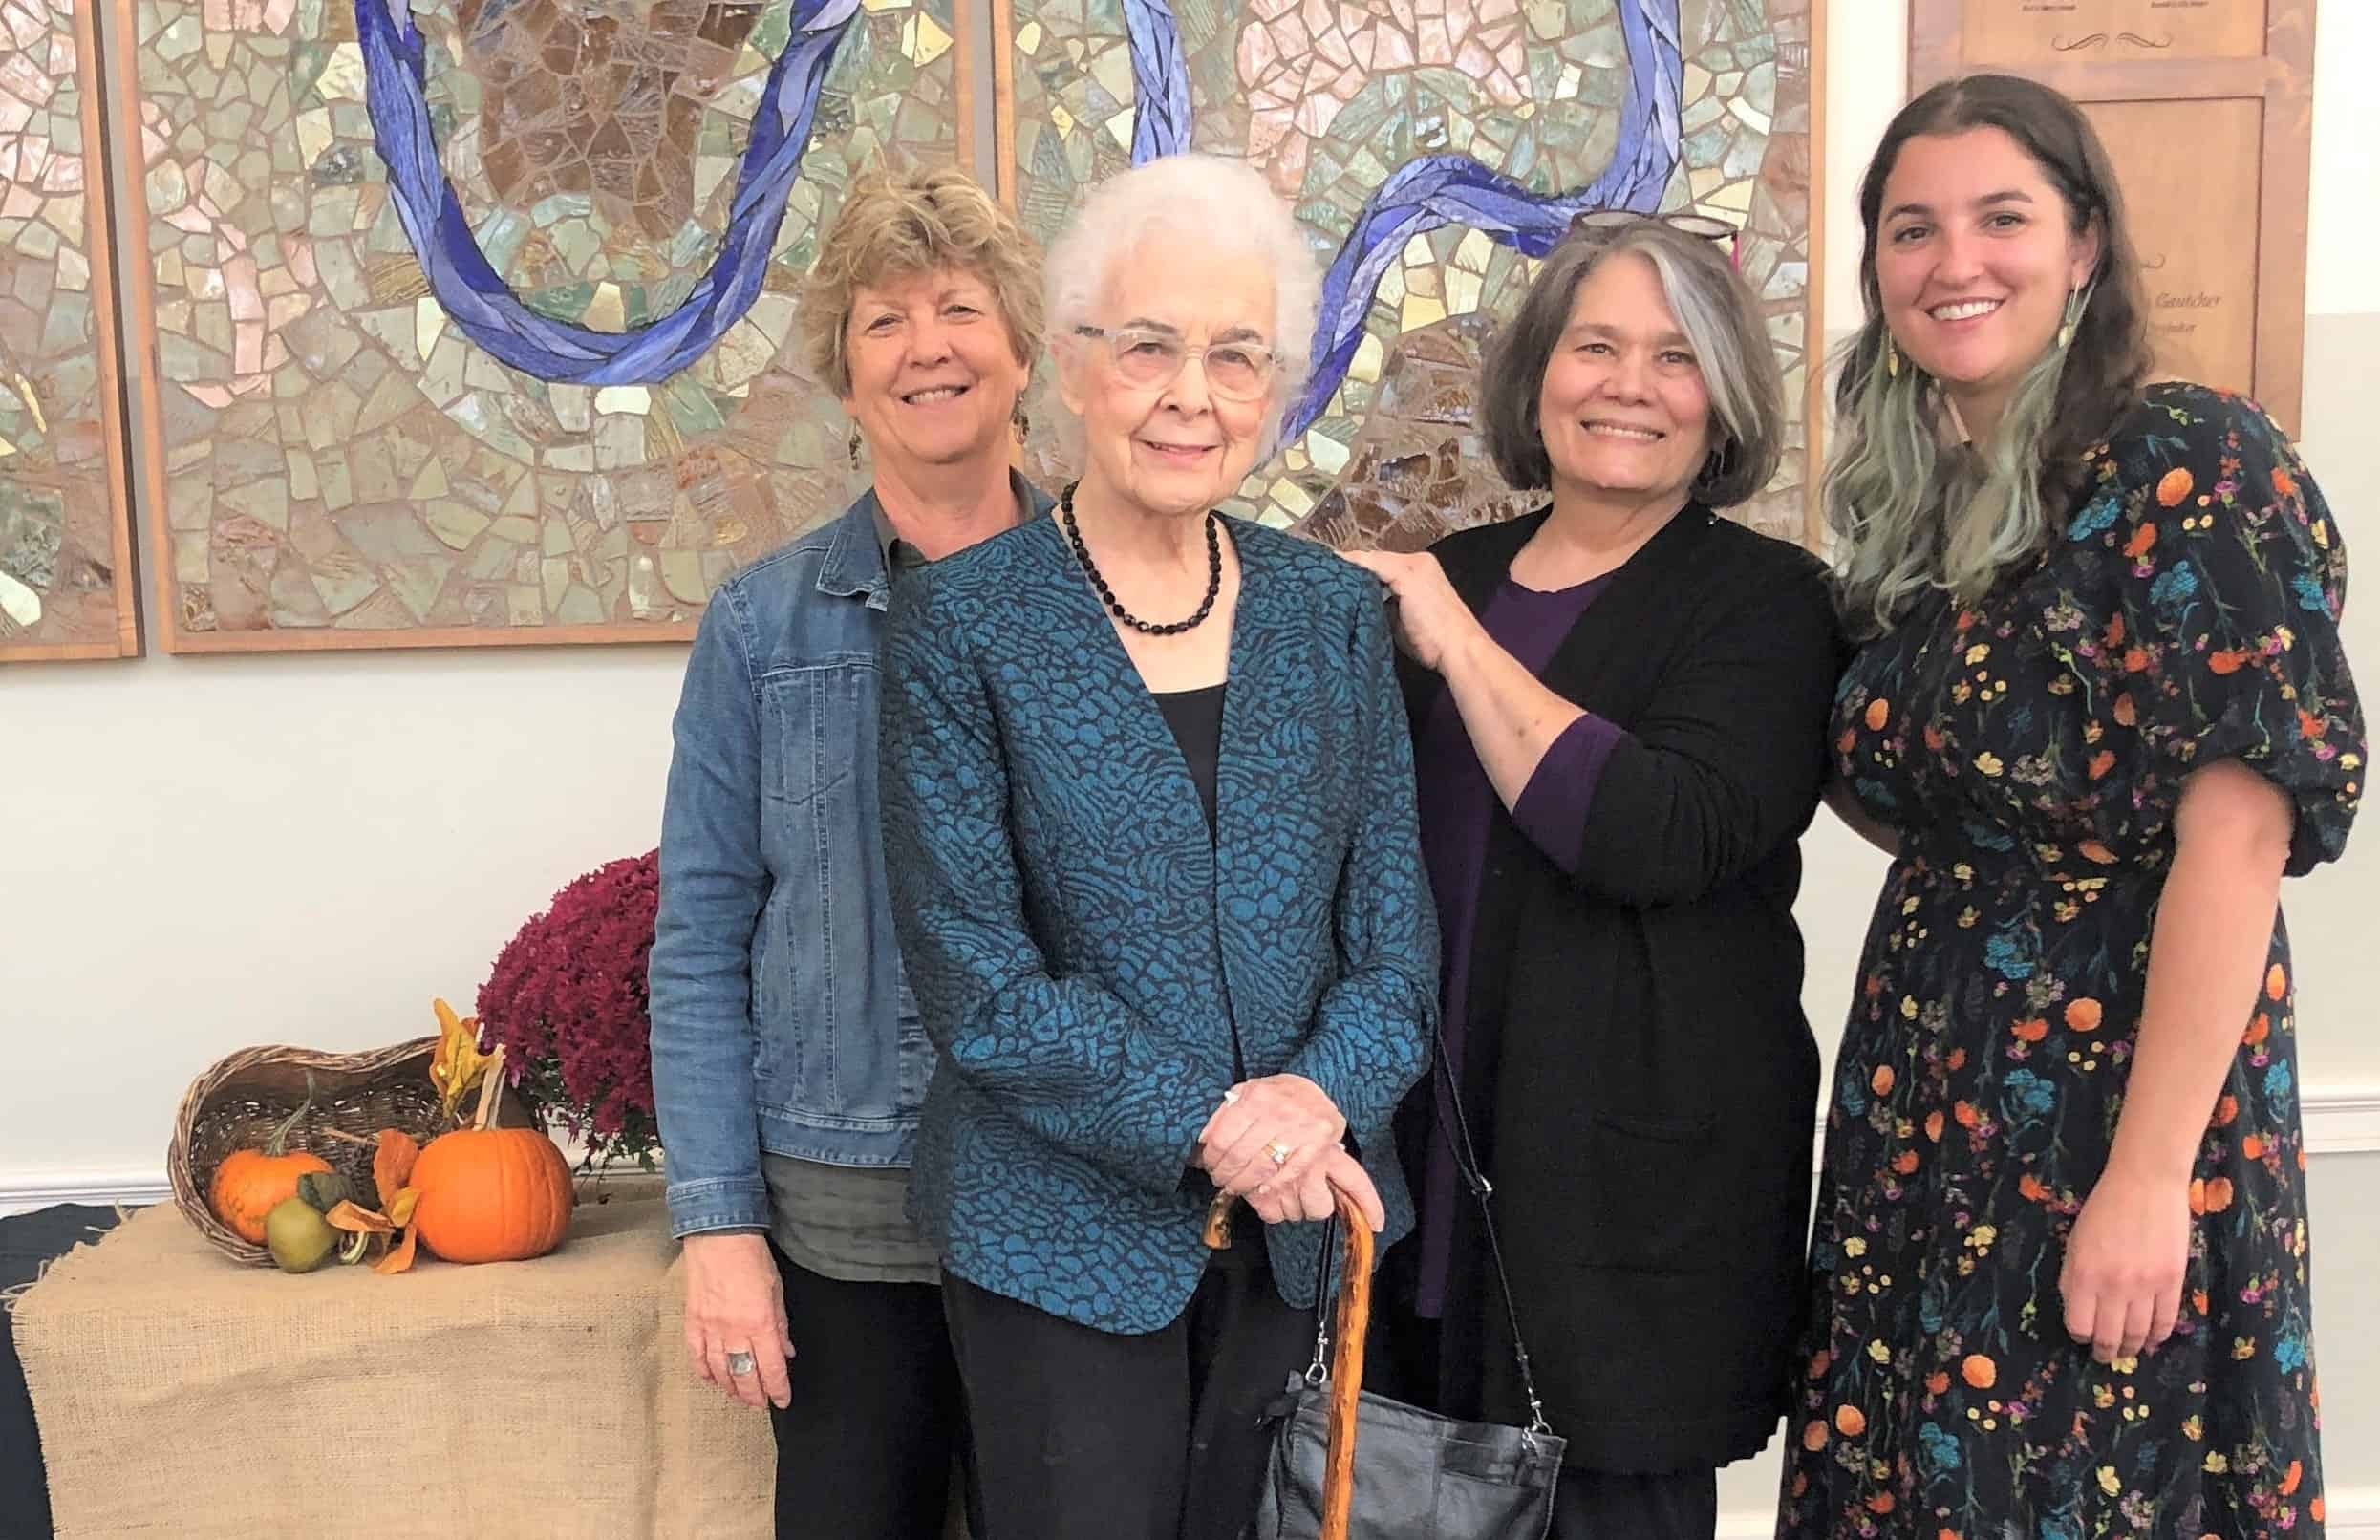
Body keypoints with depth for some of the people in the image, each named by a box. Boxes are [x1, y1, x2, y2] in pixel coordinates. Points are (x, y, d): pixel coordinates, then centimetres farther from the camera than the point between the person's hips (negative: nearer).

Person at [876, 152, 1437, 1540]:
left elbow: (1397, 921, 2)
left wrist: (1323, 1094, -16)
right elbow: (972, 967, -11)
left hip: (1301, 1227, 3)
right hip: (1061, 1231, -3)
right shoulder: (963, 622, -7)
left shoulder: (1335, 611, 4)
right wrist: (1203, 1126, -19)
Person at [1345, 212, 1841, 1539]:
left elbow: (1662, 836, -23)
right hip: (1429, 1152, 5)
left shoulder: (1766, 600, -6)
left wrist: (1456, 643, -17)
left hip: (1636, 1175, -5)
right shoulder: (1453, 574, 10)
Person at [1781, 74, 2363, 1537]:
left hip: (2111, 1099, -7)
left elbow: (2238, 831, -18)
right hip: (1926, 1114, 7)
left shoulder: (2189, 465, -12)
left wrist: (2150, 1180, -22)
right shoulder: (1913, 505, 9)